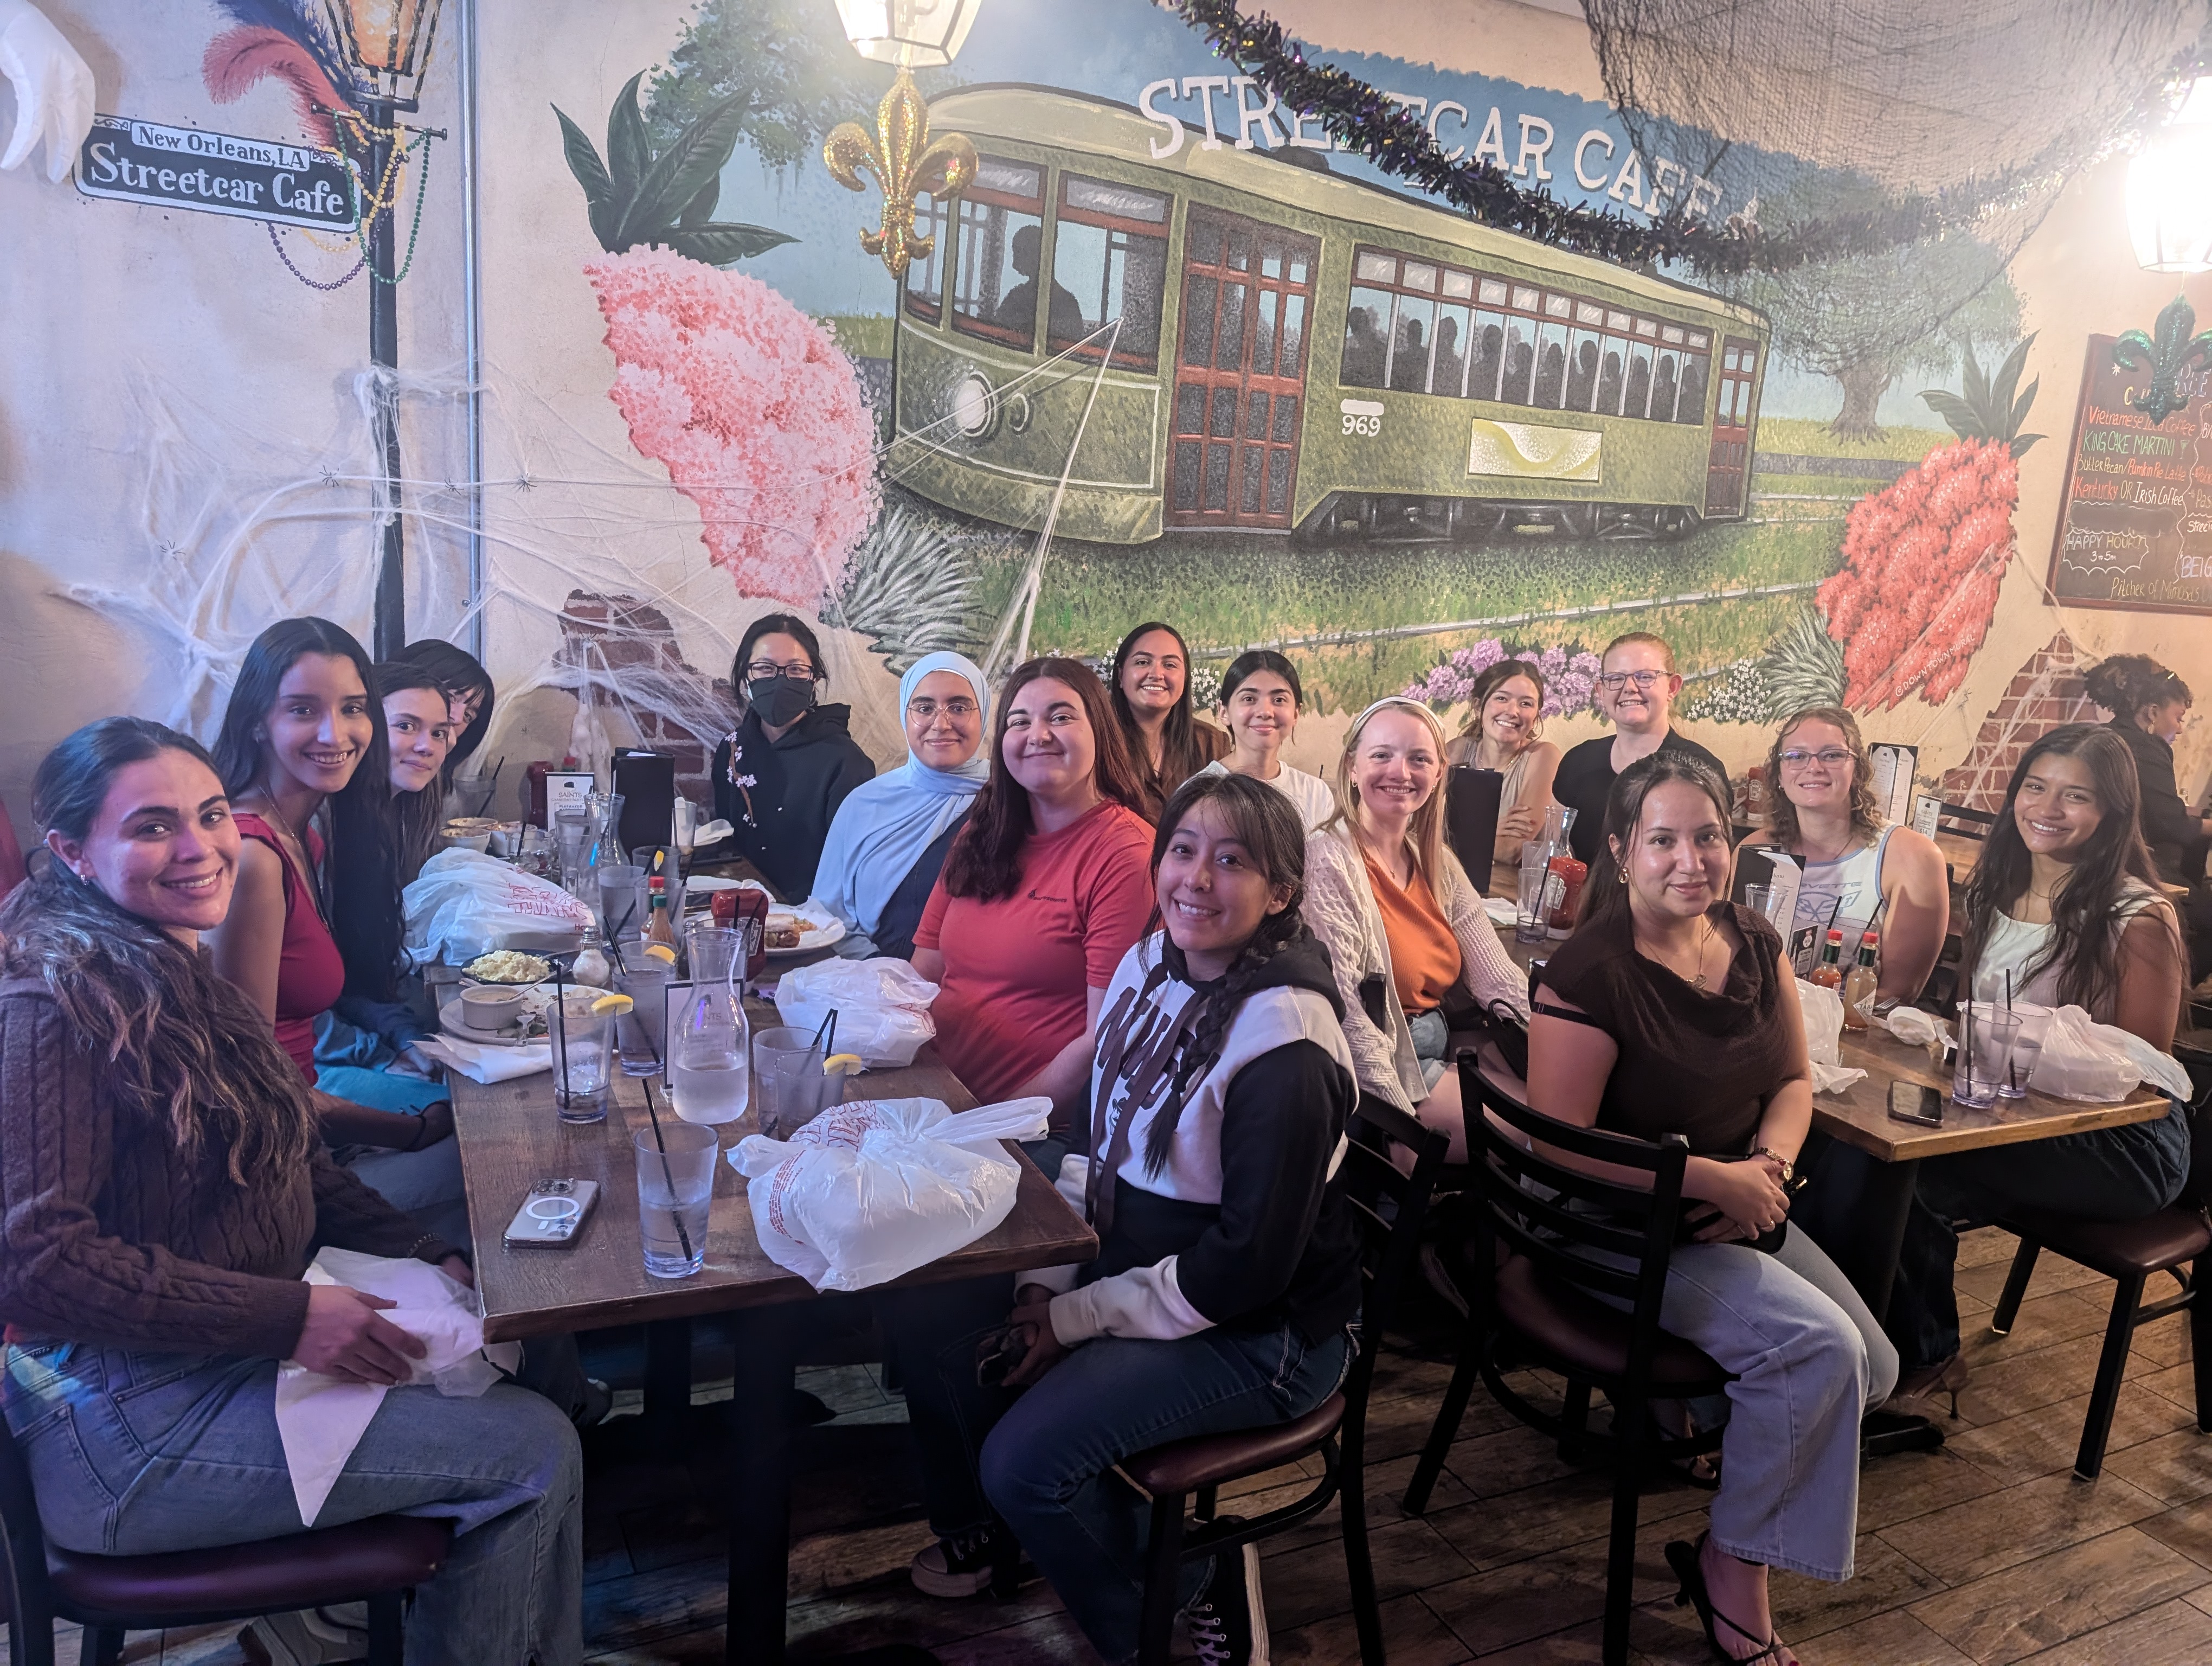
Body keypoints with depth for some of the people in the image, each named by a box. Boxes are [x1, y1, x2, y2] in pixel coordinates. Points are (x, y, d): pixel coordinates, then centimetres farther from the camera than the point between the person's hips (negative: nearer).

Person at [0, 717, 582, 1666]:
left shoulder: (180, 972, 10)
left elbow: (281, 1163, 16)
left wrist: (421, 1258, 3)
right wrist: (290, 1316, -24)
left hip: (233, 1357, 9)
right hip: (126, 1420, -9)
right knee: (535, 1452, -11)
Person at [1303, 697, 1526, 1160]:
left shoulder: (1436, 862, 8)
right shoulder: (1328, 862, -15)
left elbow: (1501, 981, 4)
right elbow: (1344, 1016, -21)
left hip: (1442, 1054, 8)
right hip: (1381, 1073, -7)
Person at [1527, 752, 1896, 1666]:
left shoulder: (1754, 945, 1)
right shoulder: (1589, 974, -22)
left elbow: (1794, 1080, 12)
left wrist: (1770, 1164, -9)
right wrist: (1711, 1176, -22)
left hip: (1737, 1217, 8)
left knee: (1872, 1370, 0)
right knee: (1821, 1347, -20)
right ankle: (1733, 1568, -1)